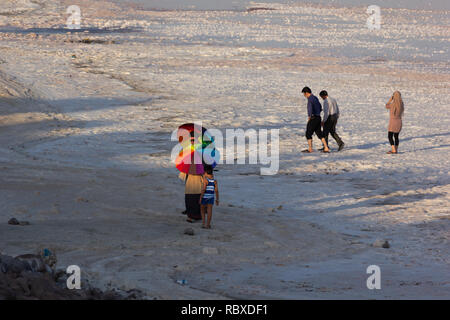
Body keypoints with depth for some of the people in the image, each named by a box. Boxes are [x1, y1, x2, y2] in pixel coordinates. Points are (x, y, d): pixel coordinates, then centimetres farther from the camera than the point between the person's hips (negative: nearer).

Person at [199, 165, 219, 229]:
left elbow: (204, 189, -18)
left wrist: (200, 198, -13)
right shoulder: (214, 180, 1)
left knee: (203, 211, 13)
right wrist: (217, 199, 8)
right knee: (209, 211, 3)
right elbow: (216, 190, 1)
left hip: (204, 197, -3)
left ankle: (204, 223, 5)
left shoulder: (205, 179, -13)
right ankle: (208, 224, -1)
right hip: (211, 197, 3)